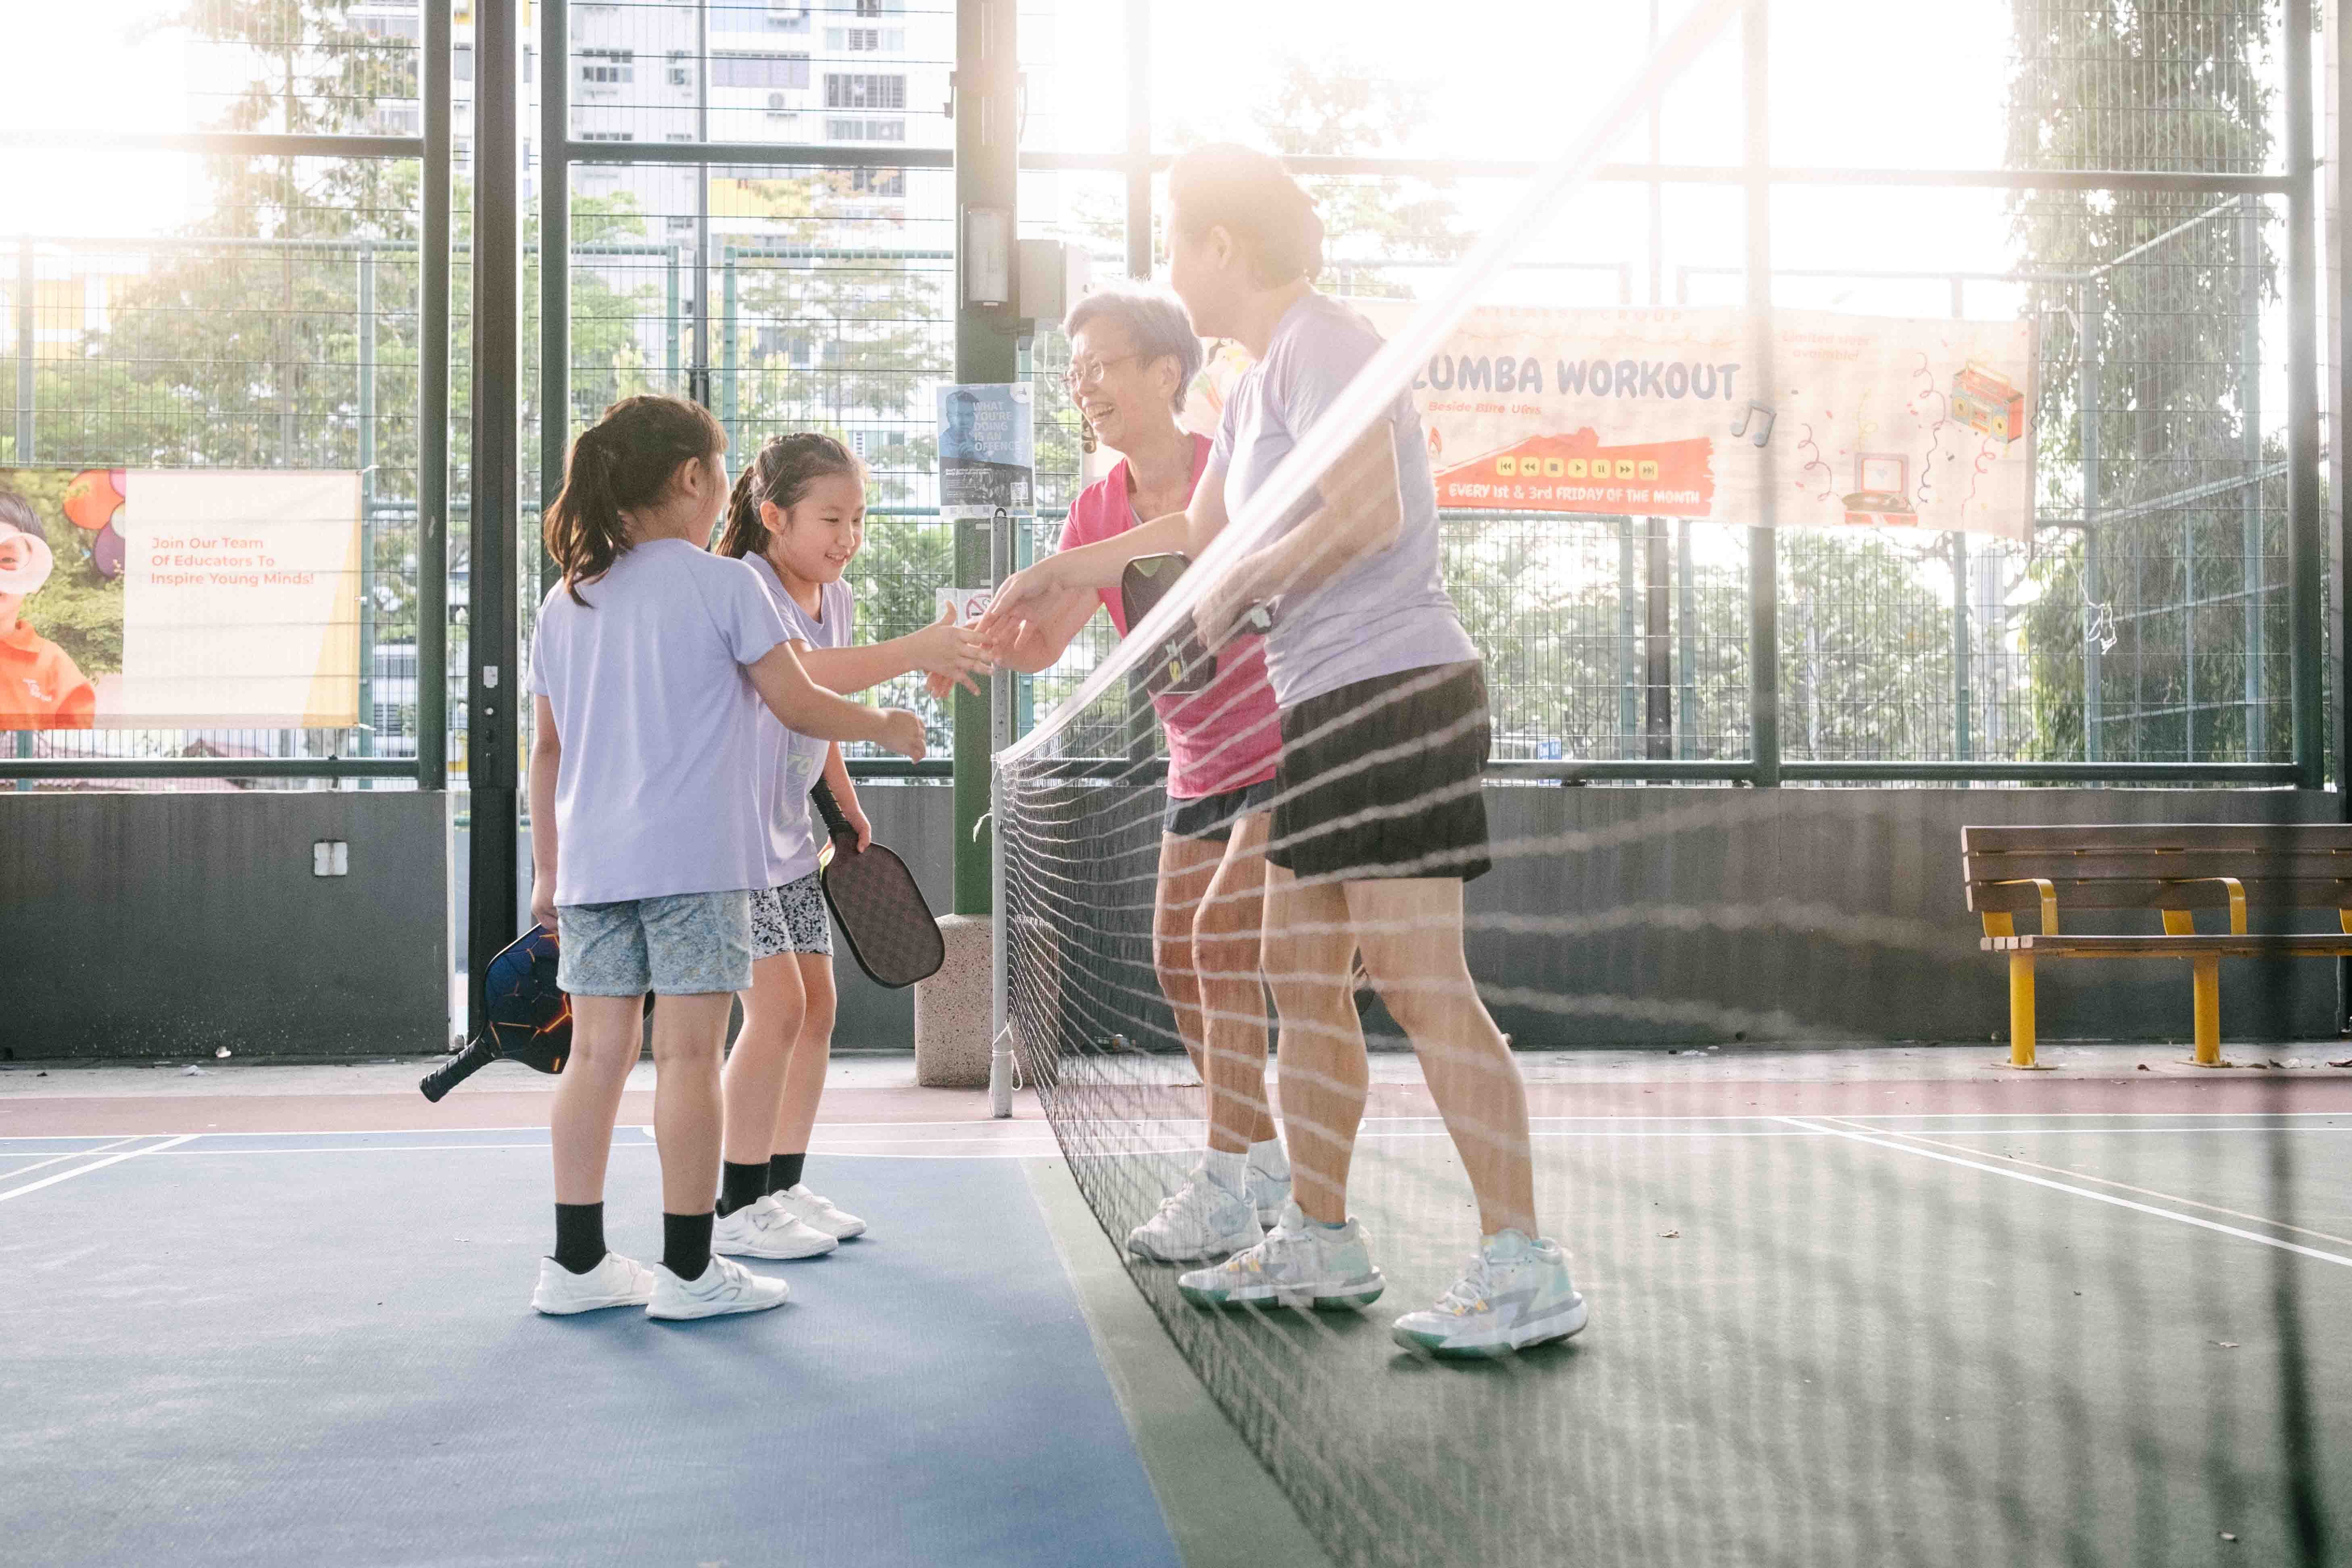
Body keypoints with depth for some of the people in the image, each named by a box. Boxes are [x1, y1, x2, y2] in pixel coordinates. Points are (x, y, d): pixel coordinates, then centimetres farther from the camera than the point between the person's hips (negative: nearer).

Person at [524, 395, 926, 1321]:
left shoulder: (565, 602, 13)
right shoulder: (723, 585, -4)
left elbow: (548, 747, 15)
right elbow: (800, 707, -4)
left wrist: (548, 867, 20)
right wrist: (886, 724, 13)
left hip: (590, 861, 6)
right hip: (692, 860, -6)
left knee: (597, 1053, 8)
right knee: (688, 1054, -2)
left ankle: (577, 1261, 13)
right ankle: (688, 1269, 3)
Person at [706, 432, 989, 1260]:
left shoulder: (836, 597, 8)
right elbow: (800, 676, -39)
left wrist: (848, 804, 21)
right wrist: (914, 652, -46)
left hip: (789, 839, 9)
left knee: (817, 1007, 9)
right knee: (777, 1007, -13)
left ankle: (784, 1187, 20)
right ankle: (738, 1208, -2)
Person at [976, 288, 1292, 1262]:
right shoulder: (1098, 510, 4)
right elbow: (1039, 643, -3)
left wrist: (1057, 570, -42)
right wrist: (975, 645, -25)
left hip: (1292, 750, -7)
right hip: (1201, 770, 7)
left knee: (1224, 936, -16)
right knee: (1178, 957, 5)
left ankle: (1227, 1191, -8)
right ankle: (1264, 1163, 22)